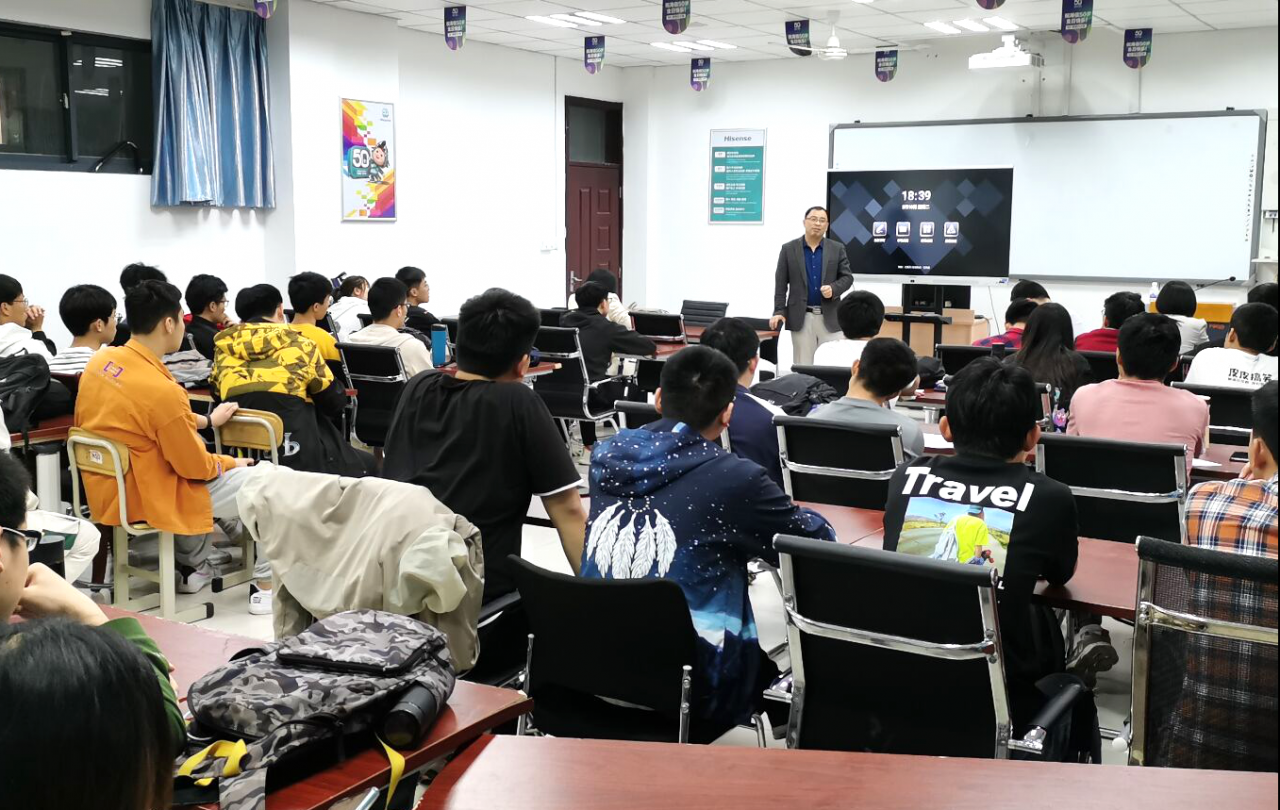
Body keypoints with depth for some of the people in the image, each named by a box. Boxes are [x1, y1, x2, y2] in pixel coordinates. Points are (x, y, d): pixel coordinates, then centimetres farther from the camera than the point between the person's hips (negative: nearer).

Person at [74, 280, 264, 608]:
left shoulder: (101, 360, -4)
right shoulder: (162, 390, -28)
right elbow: (196, 467, -16)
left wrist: (205, 420, 18)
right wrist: (231, 463, 4)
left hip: (106, 489, 9)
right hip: (146, 497, -9)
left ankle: (192, 568, 36)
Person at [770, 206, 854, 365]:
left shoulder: (837, 249, 6)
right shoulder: (788, 249, 3)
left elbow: (847, 277, 6)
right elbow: (781, 284, 3)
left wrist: (833, 288, -15)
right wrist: (779, 311, -4)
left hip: (830, 317, 1)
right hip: (801, 317, -1)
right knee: (803, 366, 2)